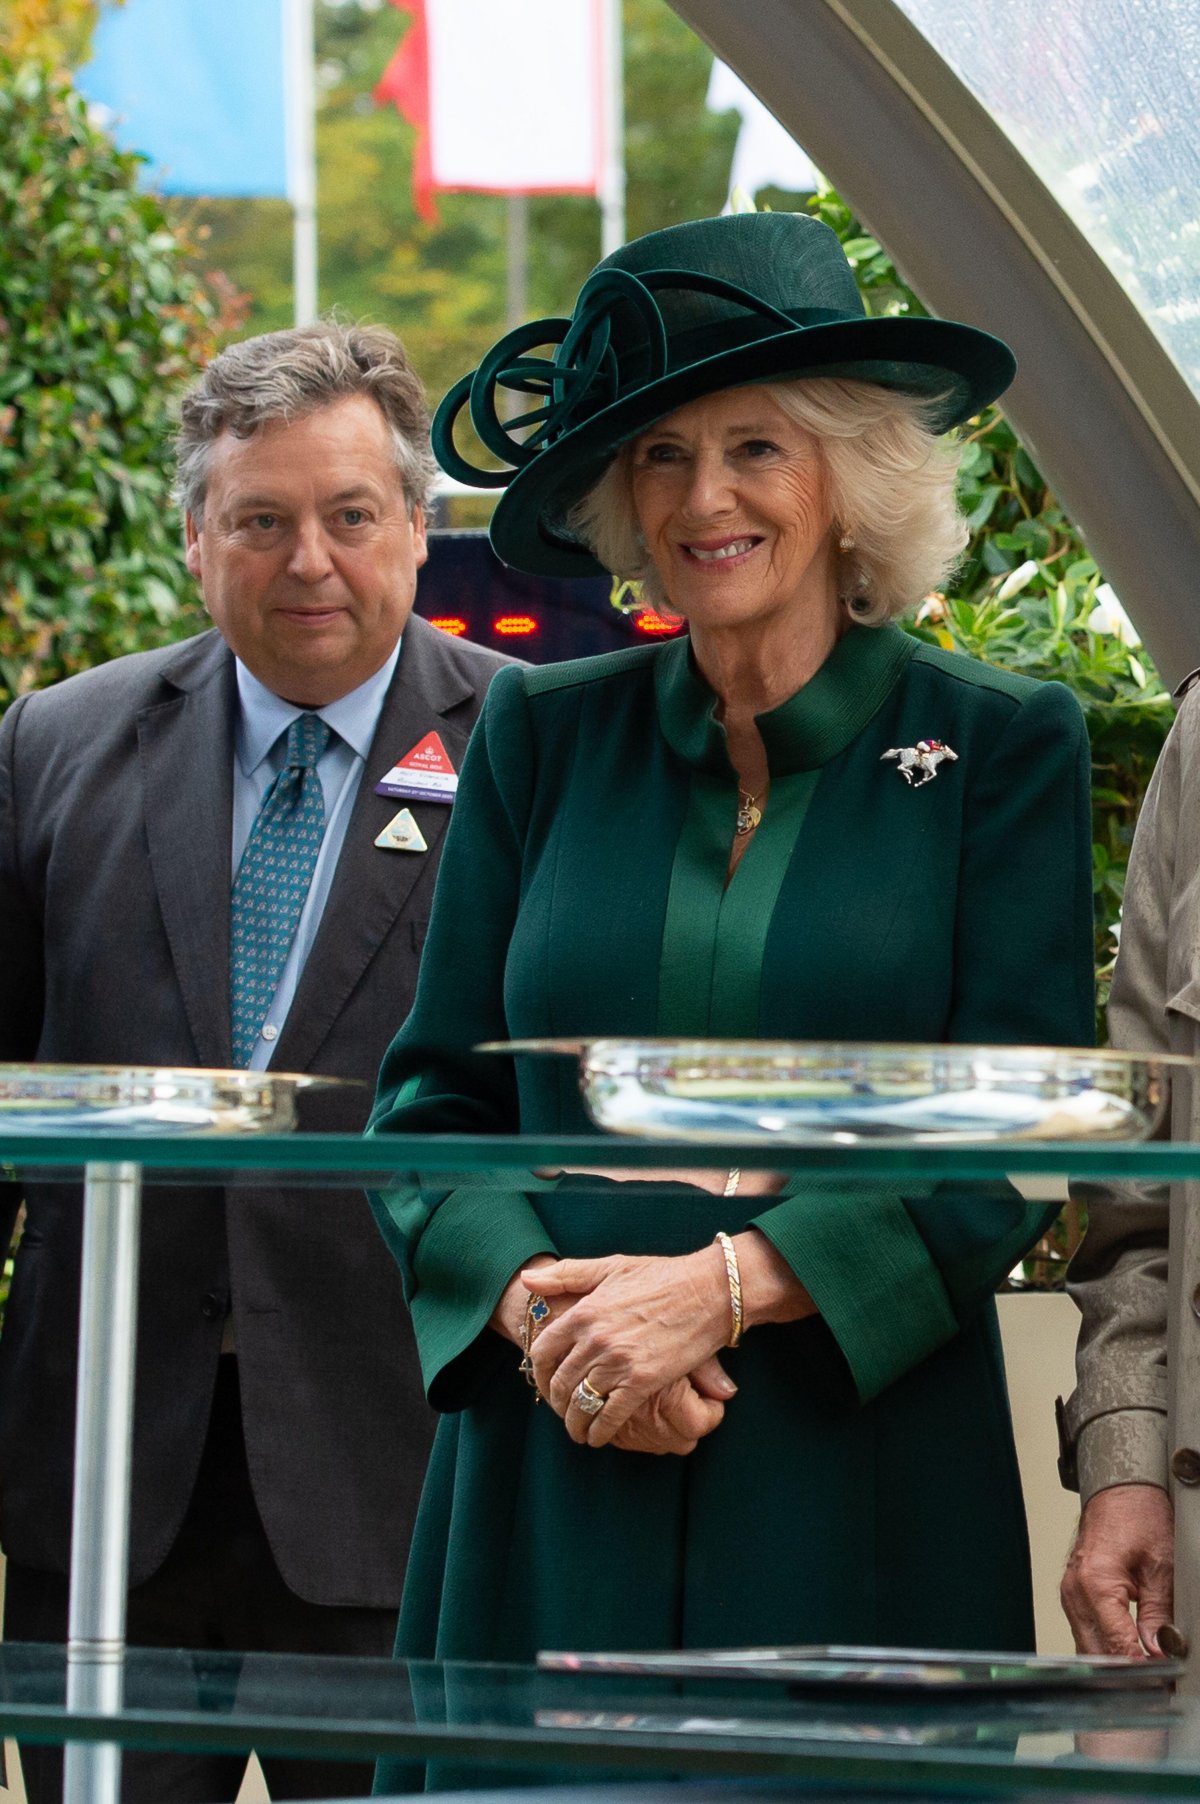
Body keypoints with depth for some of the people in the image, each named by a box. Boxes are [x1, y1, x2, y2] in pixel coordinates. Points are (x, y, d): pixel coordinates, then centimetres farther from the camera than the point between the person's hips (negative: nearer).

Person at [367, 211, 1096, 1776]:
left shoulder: (1001, 749, 3)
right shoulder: (542, 738, 11)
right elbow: (432, 1101, 10)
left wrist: (726, 1285, -15)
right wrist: (536, 1302, -10)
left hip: (858, 1475, -2)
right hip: (554, 1469, 2)